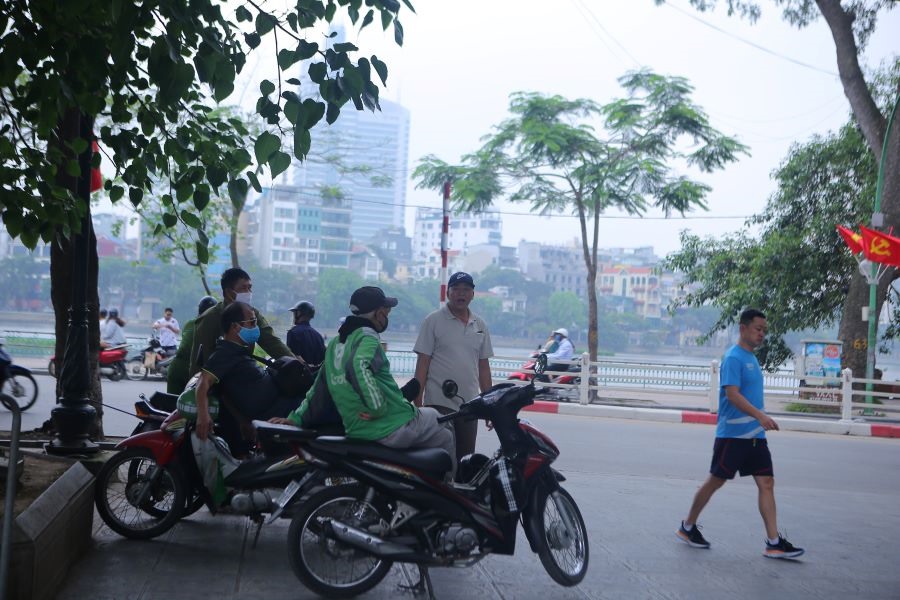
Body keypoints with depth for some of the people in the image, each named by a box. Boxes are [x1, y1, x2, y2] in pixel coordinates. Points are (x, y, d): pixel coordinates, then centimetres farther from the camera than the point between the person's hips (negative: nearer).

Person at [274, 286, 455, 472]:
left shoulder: (335, 344, 12)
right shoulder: (367, 337, -14)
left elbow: (319, 385, 17)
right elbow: (358, 366, -35)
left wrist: (296, 418, 21)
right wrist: (378, 407, -28)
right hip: (394, 428, -8)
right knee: (444, 436, 16)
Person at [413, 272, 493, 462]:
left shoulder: (480, 326, 11)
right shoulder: (433, 321, -4)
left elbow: (483, 366, 15)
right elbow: (422, 364, -5)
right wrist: (418, 403, -10)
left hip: (469, 406, 5)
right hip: (439, 404, -5)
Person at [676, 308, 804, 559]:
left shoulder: (751, 358, 16)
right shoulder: (733, 357, -13)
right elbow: (732, 394, -24)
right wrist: (760, 415, -34)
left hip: (755, 435, 9)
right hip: (732, 434, -8)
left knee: (766, 483, 1)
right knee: (716, 481, 2)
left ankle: (774, 543, 2)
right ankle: (687, 527, 19)